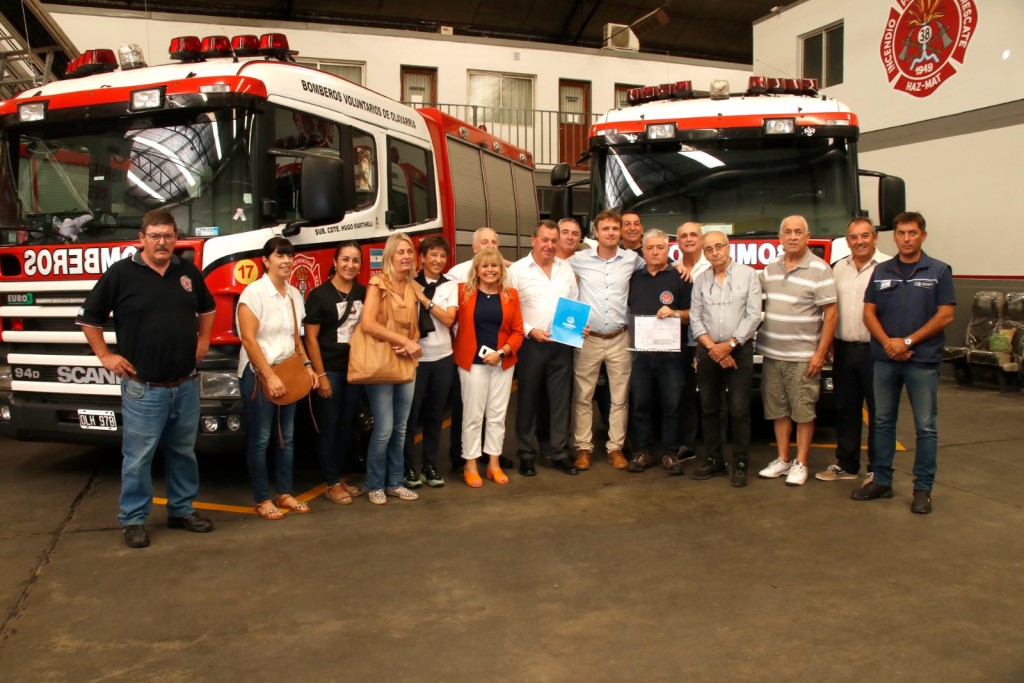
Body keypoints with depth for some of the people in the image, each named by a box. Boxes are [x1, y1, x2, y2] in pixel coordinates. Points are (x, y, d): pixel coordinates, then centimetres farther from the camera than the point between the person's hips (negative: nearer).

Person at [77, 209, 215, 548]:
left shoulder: (189, 272, 7)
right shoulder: (121, 273, -6)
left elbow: (206, 307, 26)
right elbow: (88, 317, 1)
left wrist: (203, 339, 13)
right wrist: (105, 356, -2)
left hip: (186, 385, 5)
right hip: (143, 389, -4)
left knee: (183, 452, 15)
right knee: (138, 457, 2)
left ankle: (182, 510, 29)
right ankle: (133, 520, 16)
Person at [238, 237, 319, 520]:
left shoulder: (293, 294, 9)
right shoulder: (254, 292, -11)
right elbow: (248, 339, -17)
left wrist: (306, 364, 3)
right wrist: (269, 376, -21)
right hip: (258, 374, -6)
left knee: (287, 437, 10)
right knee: (260, 439, 0)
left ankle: (284, 493, 21)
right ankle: (262, 500, 10)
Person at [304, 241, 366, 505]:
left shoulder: (364, 293, 6)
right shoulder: (319, 295, -8)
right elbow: (311, 338, -9)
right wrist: (320, 375, -13)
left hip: (355, 369, 5)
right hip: (329, 370, -5)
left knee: (346, 426, 13)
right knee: (329, 427, 3)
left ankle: (339, 476, 27)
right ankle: (332, 484, 12)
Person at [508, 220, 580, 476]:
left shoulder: (566, 268, 10)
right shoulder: (517, 270, -3)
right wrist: (530, 330, -15)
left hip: (563, 344, 4)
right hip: (531, 344, -3)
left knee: (561, 400, 7)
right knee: (528, 401, 6)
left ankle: (560, 454, 17)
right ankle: (527, 454, 17)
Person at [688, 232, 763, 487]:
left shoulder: (748, 275, 0)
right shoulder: (700, 280, 9)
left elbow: (753, 316, -5)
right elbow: (695, 319, 4)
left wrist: (730, 345, -11)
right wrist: (713, 347, -8)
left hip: (740, 350, -3)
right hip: (708, 351, 3)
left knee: (739, 411, -3)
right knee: (708, 409, 7)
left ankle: (740, 465, 6)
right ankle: (714, 461, 18)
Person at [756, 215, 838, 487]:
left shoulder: (819, 269, -7)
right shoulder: (771, 268, 10)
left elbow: (831, 313, -8)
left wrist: (820, 354, -13)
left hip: (803, 356, -5)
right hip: (772, 353, 5)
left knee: (803, 411, 1)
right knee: (778, 410, 12)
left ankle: (800, 464, 12)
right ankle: (782, 460, 23)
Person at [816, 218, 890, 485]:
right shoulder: (839, 268, 12)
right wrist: (828, 343, 10)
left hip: (875, 350, -5)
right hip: (844, 350, 6)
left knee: (879, 412, 4)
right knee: (845, 410, 13)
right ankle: (846, 464, 25)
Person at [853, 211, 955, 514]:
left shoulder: (939, 271, 0)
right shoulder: (881, 271, 9)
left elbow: (945, 316, -6)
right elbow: (869, 313, 5)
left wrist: (907, 341, -12)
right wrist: (888, 343, -10)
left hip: (922, 360, -3)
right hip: (884, 359, 3)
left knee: (926, 427, 1)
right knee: (883, 422, 10)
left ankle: (923, 489, 10)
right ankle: (882, 481, 20)